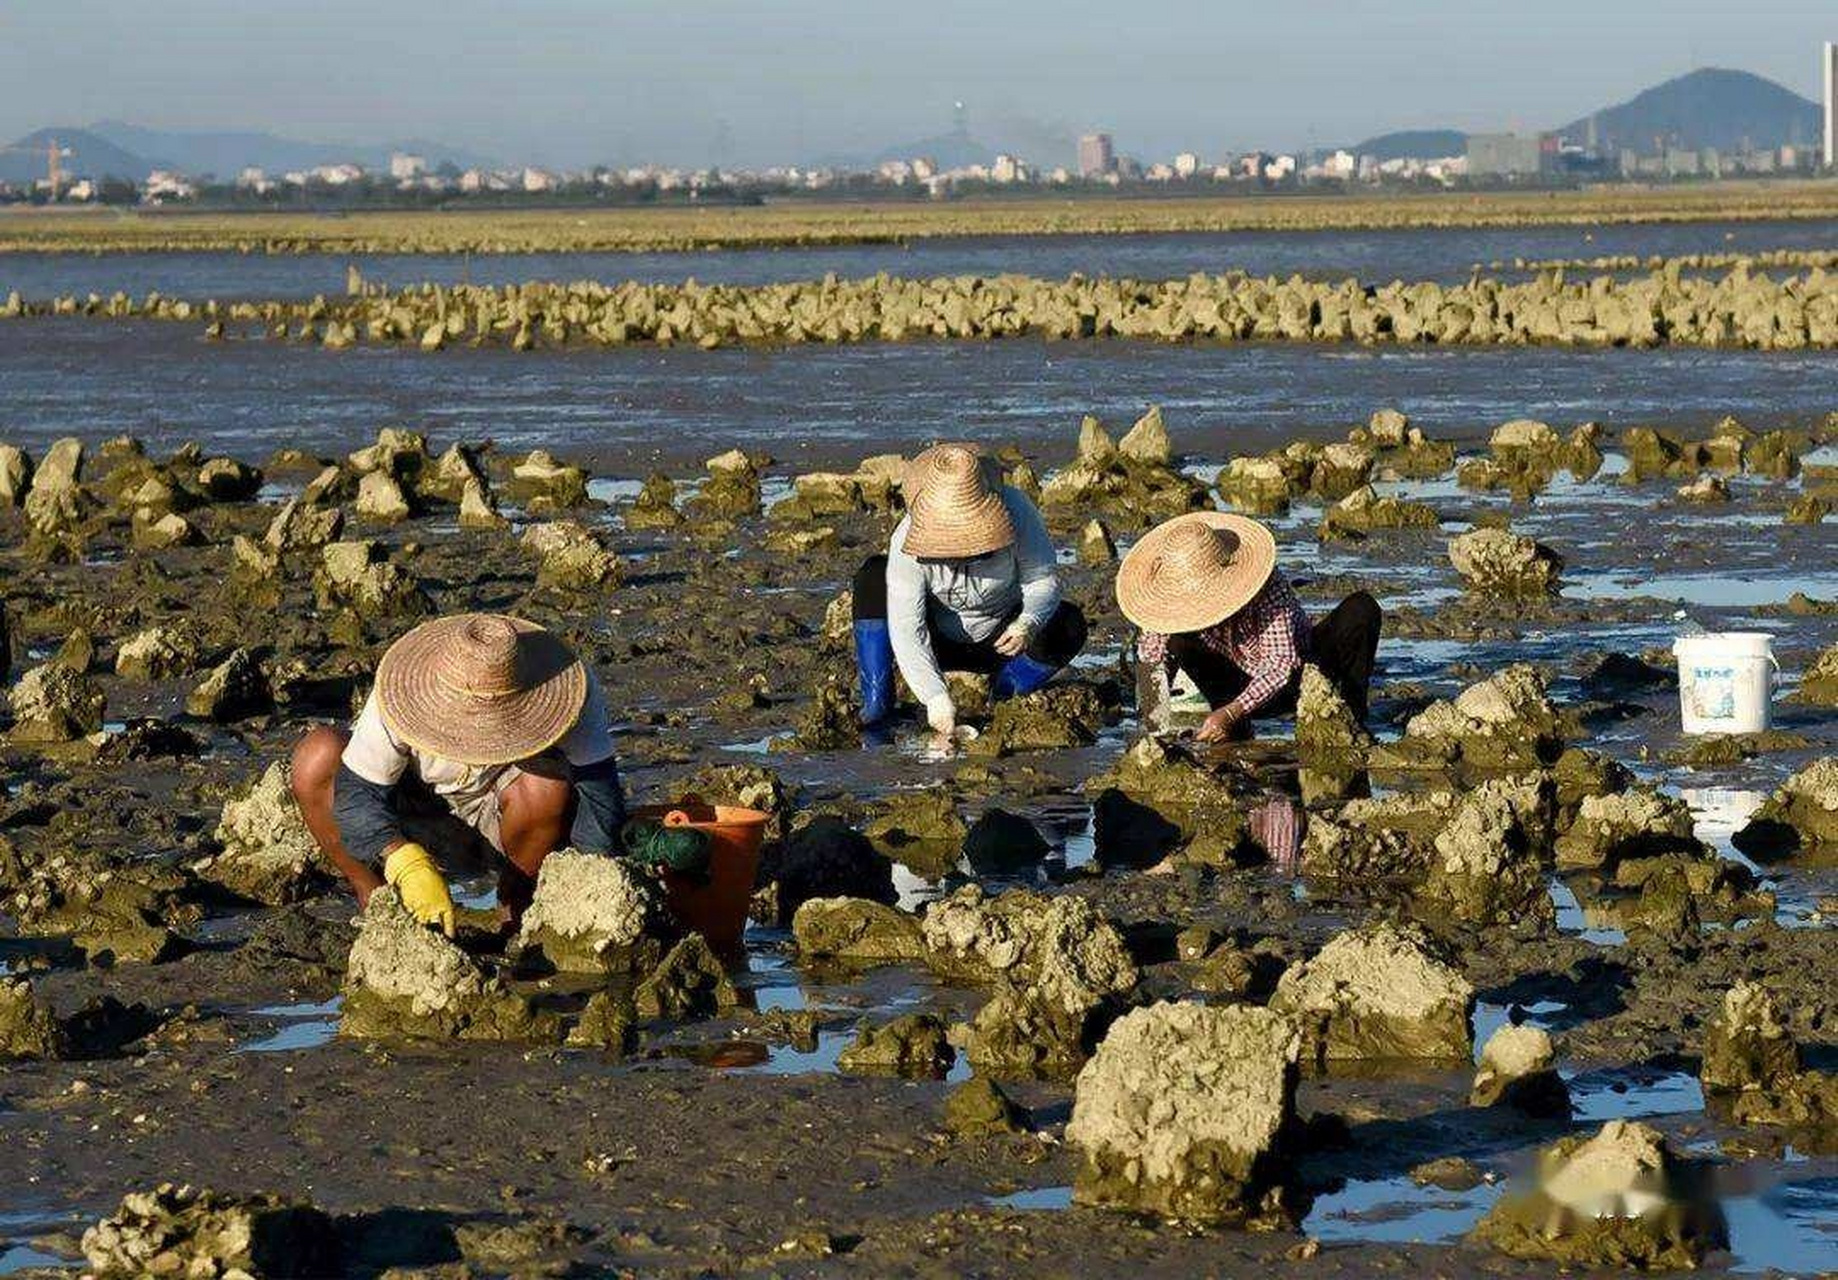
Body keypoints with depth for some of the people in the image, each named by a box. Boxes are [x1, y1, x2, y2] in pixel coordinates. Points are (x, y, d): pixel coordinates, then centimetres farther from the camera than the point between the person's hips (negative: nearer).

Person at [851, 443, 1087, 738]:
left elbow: (1044, 580, -18)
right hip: (938, 642, -1)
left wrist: (1028, 624, -41)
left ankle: (1002, 700, -4)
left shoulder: (1013, 510, -25)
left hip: (998, 639, 1)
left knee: (1069, 626, -27)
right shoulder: (908, 540, -29)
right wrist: (936, 697, -44)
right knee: (873, 578, -26)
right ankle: (877, 701, -21)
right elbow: (906, 630, -33)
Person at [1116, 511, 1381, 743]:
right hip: (1248, 688, 3)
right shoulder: (1171, 599, -21)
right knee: (1179, 641, -24)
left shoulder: (1269, 587, -32)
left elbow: (1283, 667, -35)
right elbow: (1150, 658, -13)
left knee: (1361, 609, -28)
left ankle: (1351, 715, -11)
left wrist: (1230, 713, -44)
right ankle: (1237, 730, -12)